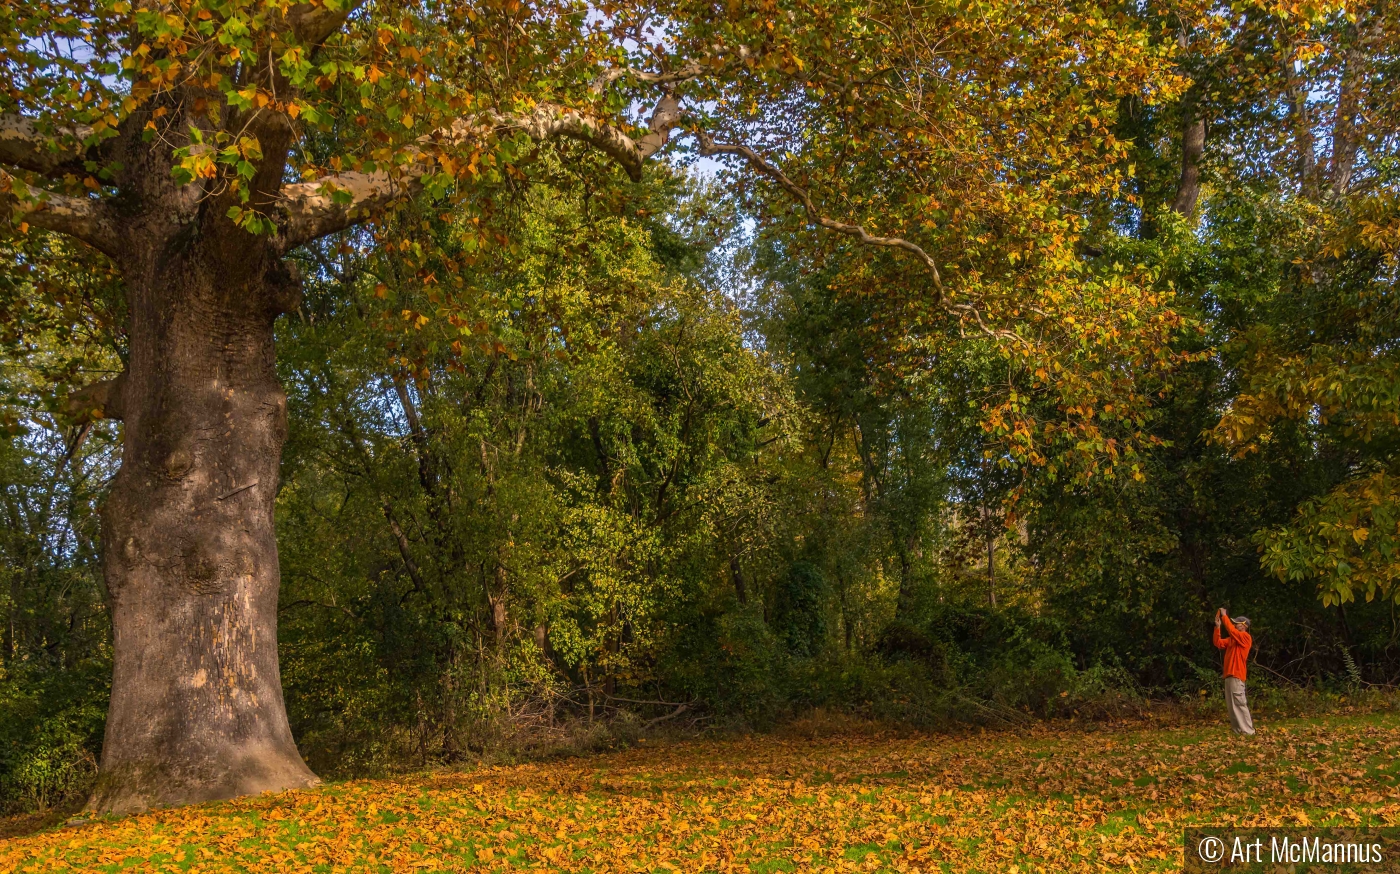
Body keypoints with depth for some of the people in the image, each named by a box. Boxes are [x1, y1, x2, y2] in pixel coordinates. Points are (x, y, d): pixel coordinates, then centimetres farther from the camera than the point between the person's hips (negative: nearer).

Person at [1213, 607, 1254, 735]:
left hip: (1236, 675, -9)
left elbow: (1231, 630, -21)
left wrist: (1224, 616, -13)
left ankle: (1247, 731, -11)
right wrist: (1218, 626, 7)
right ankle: (1238, 729, 12)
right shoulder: (1232, 639, 19)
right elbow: (1218, 643, 13)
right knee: (1231, 704, 9)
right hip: (1229, 675, 9)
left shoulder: (1246, 637, -6)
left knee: (1239, 703, -11)